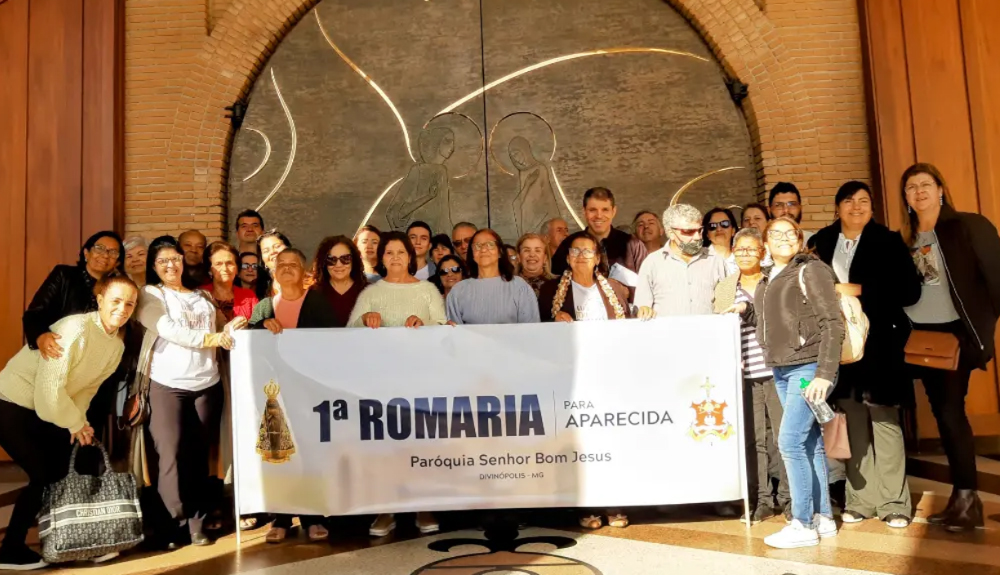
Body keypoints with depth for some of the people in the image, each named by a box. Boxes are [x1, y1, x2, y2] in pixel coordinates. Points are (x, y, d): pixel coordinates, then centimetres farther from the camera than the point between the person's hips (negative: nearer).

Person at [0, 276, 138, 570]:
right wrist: (74, 423, -15)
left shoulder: (117, 345, -2)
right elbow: (50, 389, -27)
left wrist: (78, 420, -5)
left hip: (46, 411, 8)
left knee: (66, 471, 8)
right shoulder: (76, 329, -28)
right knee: (44, 475, -5)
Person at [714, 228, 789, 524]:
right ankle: (762, 500, 15)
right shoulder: (724, 288, 13)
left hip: (776, 371, -1)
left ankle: (787, 496, 16)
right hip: (744, 375, 1)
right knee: (754, 439, 4)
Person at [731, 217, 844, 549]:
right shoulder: (768, 280, 14)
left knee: (790, 442, -10)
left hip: (808, 368, -8)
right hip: (781, 370, 8)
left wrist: (825, 373, -20)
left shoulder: (811, 271, -8)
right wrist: (746, 310, 6)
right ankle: (823, 518, 21)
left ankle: (803, 524, 1)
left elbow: (832, 324, -14)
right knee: (809, 442, 12)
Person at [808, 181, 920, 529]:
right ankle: (860, 499, 16)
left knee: (884, 422, 1)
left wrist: (859, 290, -13)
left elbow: (910, 290, -6)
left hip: (878, 343, -2)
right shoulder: (821, 242, 9)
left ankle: (894, 503, 11)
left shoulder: (888, 242, 2)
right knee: (854, 424, 7)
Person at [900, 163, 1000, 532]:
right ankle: (964, 498, 18)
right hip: (920, 336, 5)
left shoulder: (969, 226, -3)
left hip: (954, 333, -5)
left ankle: (966, 498, 6)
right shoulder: (905, 240, 12)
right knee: (944, 413, 8)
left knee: (950, 411, -6)